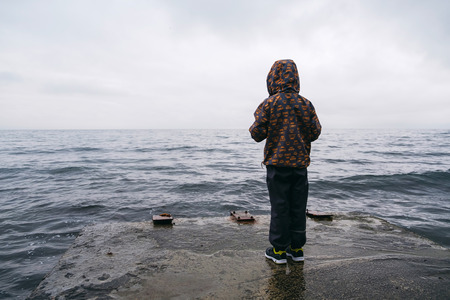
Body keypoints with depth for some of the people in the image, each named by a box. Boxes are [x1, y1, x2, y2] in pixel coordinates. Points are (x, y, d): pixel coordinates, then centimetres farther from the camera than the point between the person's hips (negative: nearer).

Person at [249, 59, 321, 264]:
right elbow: (315, 133, 5)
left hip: (277, 163, -3)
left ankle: (279, 250, 12)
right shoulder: (306, 104, 3)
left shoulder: (269, 103, -7)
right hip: (300, 163, 3)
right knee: (298, 207, 11)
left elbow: (258, 134, -9)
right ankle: (297, 248, 21)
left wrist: (254, 129, 13)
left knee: (279, 206, 4)